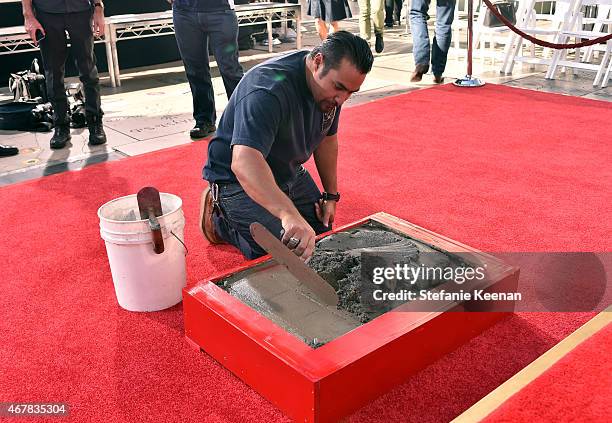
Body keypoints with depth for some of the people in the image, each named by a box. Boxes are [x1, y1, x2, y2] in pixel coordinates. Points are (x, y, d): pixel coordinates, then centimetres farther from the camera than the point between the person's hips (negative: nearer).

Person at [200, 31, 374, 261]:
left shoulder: (331, 85, -9)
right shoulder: (269, 89, -36)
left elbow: (327, 138, 8)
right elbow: (244, 163, -51)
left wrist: (331, 195, 7)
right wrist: (289, 214, -63)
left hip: (290, 173, 8)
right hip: (240, 181, -8)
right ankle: (219, 217, 5)